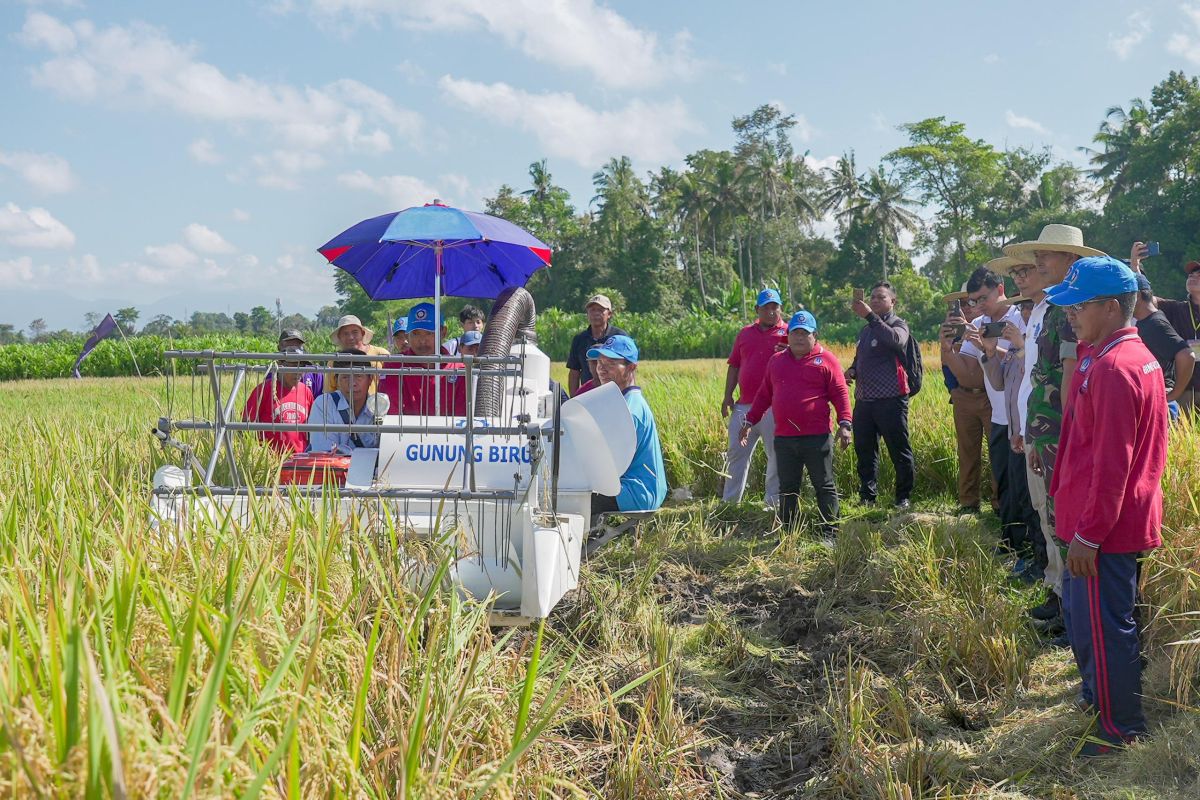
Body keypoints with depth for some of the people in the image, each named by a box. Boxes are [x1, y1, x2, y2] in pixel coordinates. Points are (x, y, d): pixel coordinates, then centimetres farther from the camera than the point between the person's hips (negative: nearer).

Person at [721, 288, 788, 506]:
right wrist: (728, 396, 9)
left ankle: (774, 502, 13)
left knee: (776, 455, 3)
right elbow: (734, 366, 15)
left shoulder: (787, 332, 2)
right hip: (743, 404, 4)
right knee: (737, 452, 8)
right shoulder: (745, 333, 14)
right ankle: (729, 501, 17)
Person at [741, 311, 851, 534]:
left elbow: (840, 394, -4)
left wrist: (844, 424, -13)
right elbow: (764, 395, 18)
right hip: (783, 439, 4)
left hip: (817, 437, -4)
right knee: (787, 489, 10)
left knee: (824, 486, 4)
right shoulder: (776, 361, 13)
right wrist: (750, 421, 16)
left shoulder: (826, 360, 0)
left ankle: (830, 532, 12)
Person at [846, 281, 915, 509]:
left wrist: (870, 316, -27)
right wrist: (851, 370, 9)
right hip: (864, 400, 7)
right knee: (864, 451, 9)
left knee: (899, 451, -1)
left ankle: (904, 497, 9)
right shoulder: (865, 330, 20)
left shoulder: (898, 324, 0)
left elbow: (896, 339, -25)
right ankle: (867, 497, 17)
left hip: (890, 399, -7)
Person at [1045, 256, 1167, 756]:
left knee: (1104, 625, 3)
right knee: (1080, 612, 23)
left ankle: (1122, 729, 17)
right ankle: (1097, 693, 41)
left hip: (1104, 528, -10)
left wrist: (1087, 533, -20)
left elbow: (1111, 464, -24)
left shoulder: (1113, 369, -23)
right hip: (1124, 522, 10)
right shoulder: (1136, 356, 10)